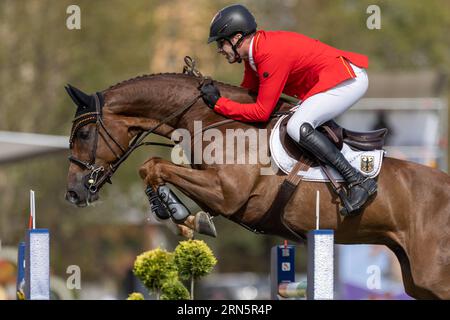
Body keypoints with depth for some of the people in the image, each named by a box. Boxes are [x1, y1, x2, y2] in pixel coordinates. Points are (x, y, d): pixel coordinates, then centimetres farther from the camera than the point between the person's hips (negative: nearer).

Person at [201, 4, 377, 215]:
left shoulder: (271, 55, -24)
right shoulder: (254, 51, 6)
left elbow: (261, 112, -23)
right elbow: (247, 92, 17)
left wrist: (218, 103, -19)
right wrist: (212, 91, 6)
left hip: (350, 79, -11)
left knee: (297, 127, -25)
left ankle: (358, 182, -25)